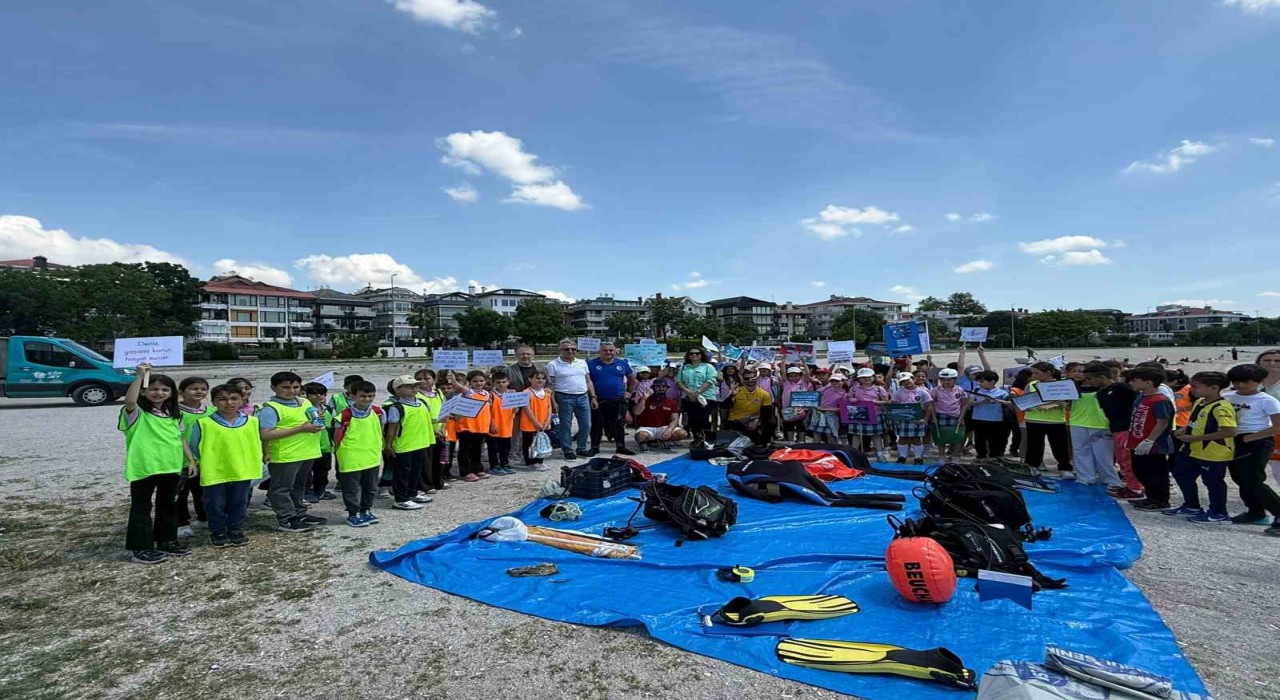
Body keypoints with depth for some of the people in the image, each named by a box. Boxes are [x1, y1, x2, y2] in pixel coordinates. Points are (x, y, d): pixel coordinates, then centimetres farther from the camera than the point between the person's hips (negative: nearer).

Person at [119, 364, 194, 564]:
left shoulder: (173, 414, 12)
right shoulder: (137, 413, -7)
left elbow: (181, 439, 16)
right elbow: (129, 401, -31)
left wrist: (190, 460, 10)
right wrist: (140, 376, -30)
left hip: (171, 467, 6)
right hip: (144, 467, -6)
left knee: (168, 505, 16)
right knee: (141, 507, 4)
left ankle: (167, 542, 29)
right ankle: (140, 549, 10)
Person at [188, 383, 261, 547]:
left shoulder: (252, 422, -1)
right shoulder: (203, 423, -10)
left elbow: (256, 445, 9)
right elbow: (194, 447, -1)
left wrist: (254, 467, 8)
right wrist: (205, 463, 0)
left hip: (242, 473, 3)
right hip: (215, 474, -2)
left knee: (239, 504, 15)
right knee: (216, 506, 11)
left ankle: (236, 531, 30)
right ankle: (218, 533, 27)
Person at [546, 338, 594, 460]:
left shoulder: (582, 363, 12)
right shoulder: (553, 365, -2)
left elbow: (588, 381, 16)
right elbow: (550, 385, -4)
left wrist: (593, 396, 9)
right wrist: (553, 402, -10)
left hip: (583, 397, 4)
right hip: (564, 398, -4)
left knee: (586, 425, 6)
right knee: (565, 426, 2)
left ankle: (582, 448, 21)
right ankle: (568, 450, 14)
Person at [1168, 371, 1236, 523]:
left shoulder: (1221, 407, -23)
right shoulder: (1199, 402, 7)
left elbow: (1229, 432, -30)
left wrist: (1193, 438, -27)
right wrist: (1185, 430, 2)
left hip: (1213, 454, -10)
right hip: (1192, 450, 10)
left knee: (1213, 482, 5)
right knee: (1182, 475, 19)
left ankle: (1218, 513, 23)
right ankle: (1191, 506, 34)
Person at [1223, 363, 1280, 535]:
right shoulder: (1227, 397, 6)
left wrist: (1249, 438, -15)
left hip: (1258, 443, -6)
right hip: (1234, 442, 6)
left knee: (1252, 482, -13)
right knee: (1241, 480, 14)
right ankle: (1256, 513, 30)